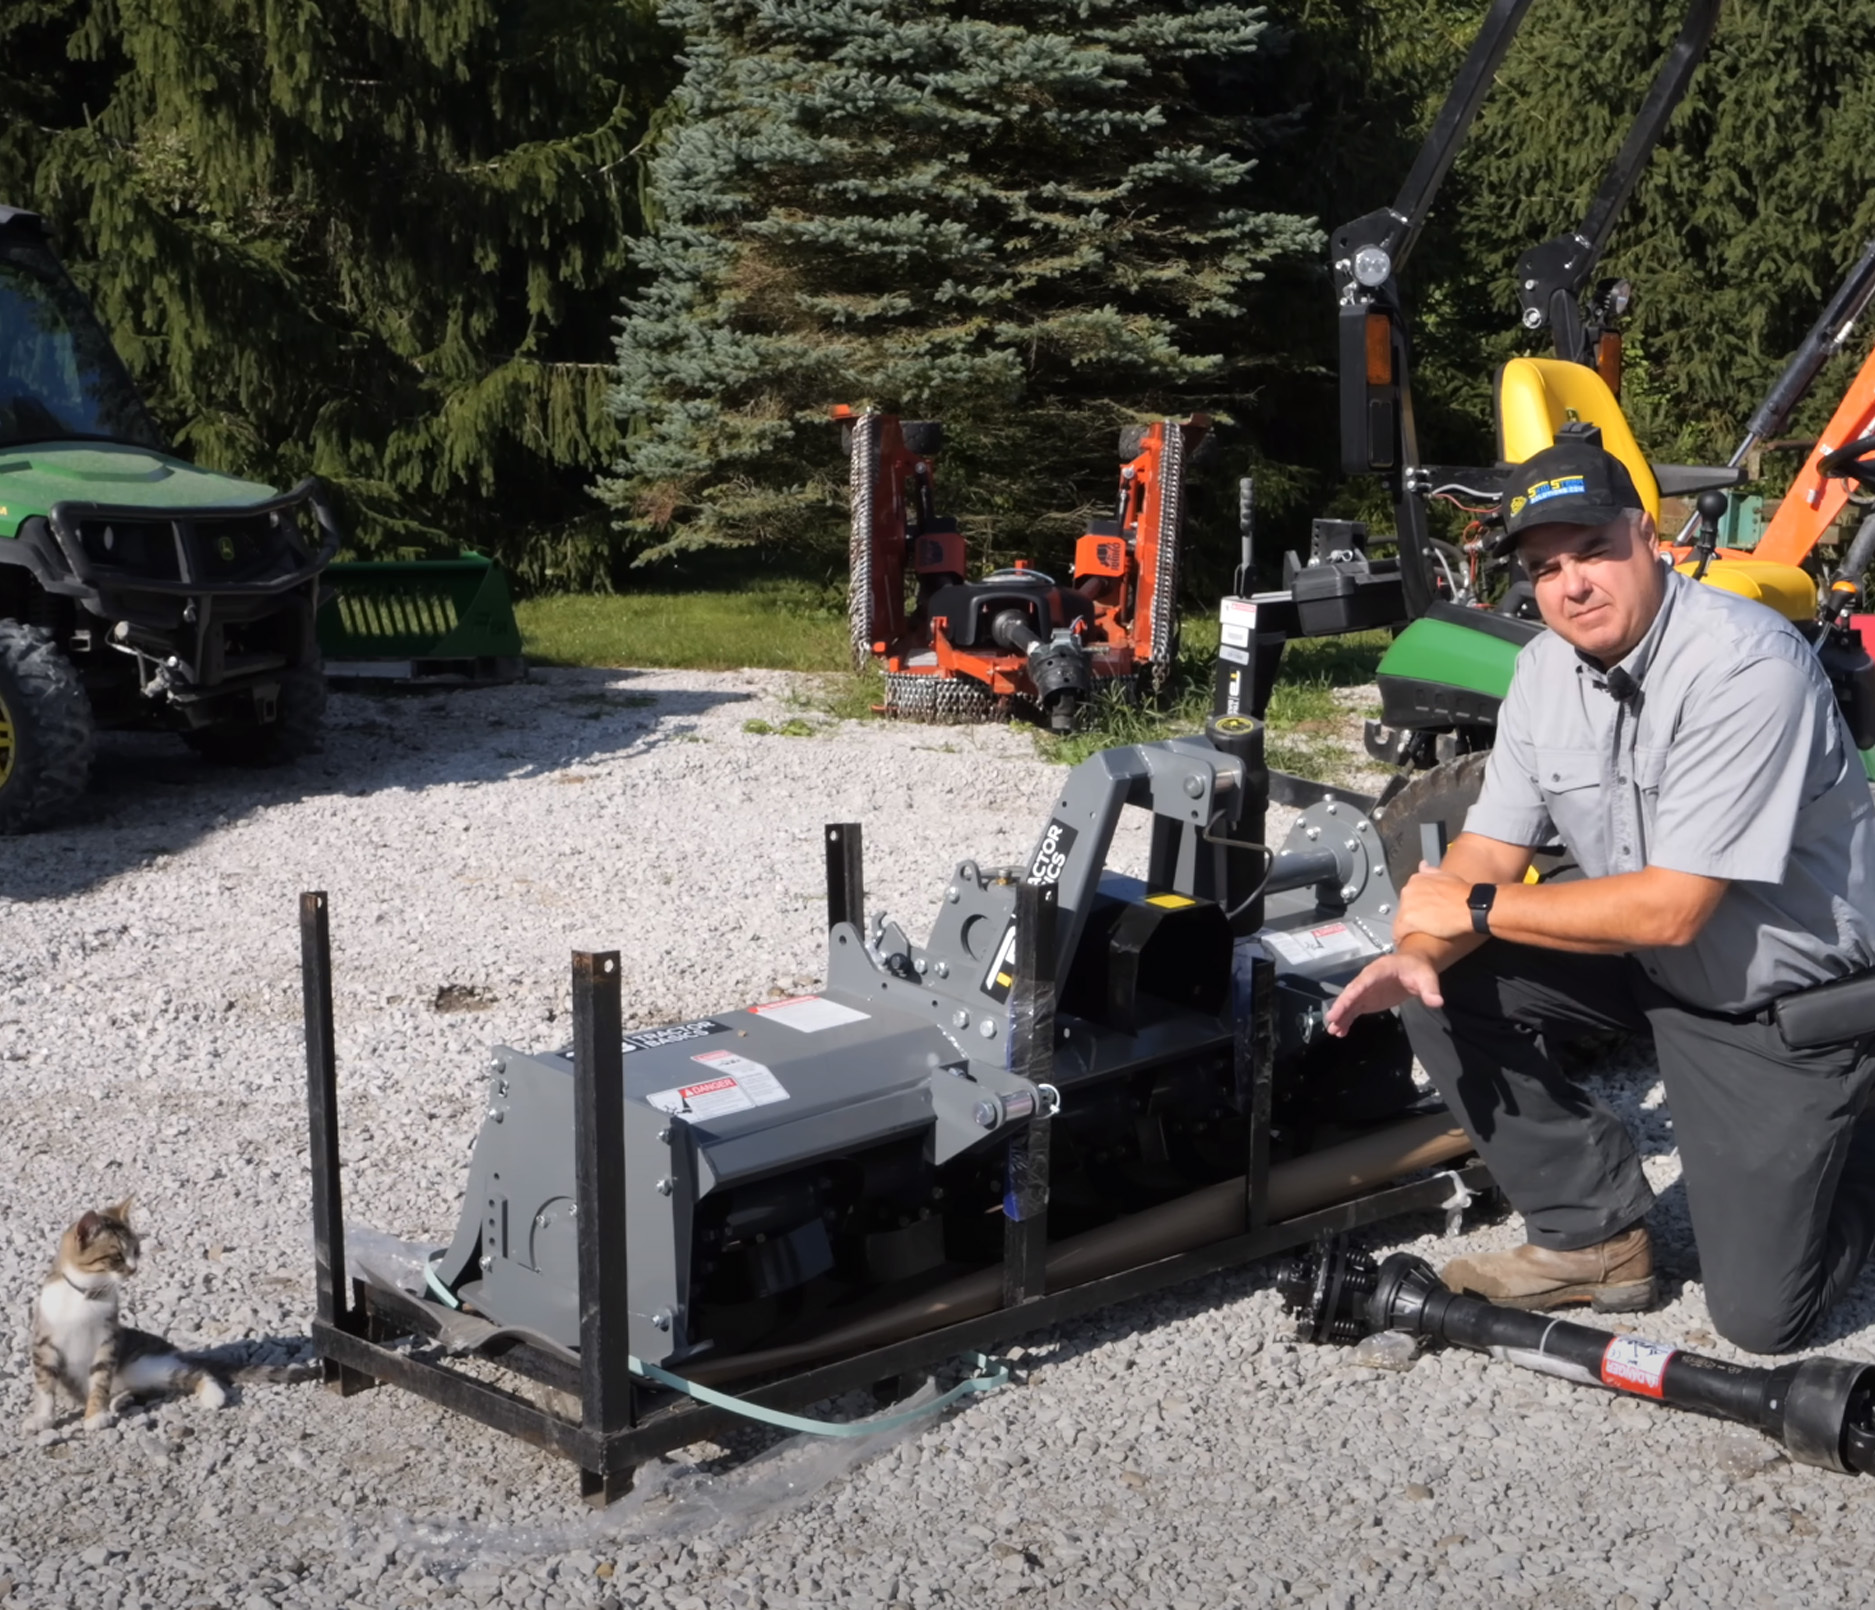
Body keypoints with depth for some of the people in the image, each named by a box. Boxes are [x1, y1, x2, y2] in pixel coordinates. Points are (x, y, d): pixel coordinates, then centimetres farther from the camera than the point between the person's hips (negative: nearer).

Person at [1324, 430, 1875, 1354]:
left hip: (1788, 1001, -7)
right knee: (1444, 987, -12)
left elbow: (1673, 909, -30)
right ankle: (1594, 1233, 1)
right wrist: (1418, 950, -22)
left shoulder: (1744, 666, -28)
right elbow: (1492, 848, -1)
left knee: (1760, 1312, -9)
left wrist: (1474, 910, -22)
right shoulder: (1547, 668, -3)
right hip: (1650, 959, 7)